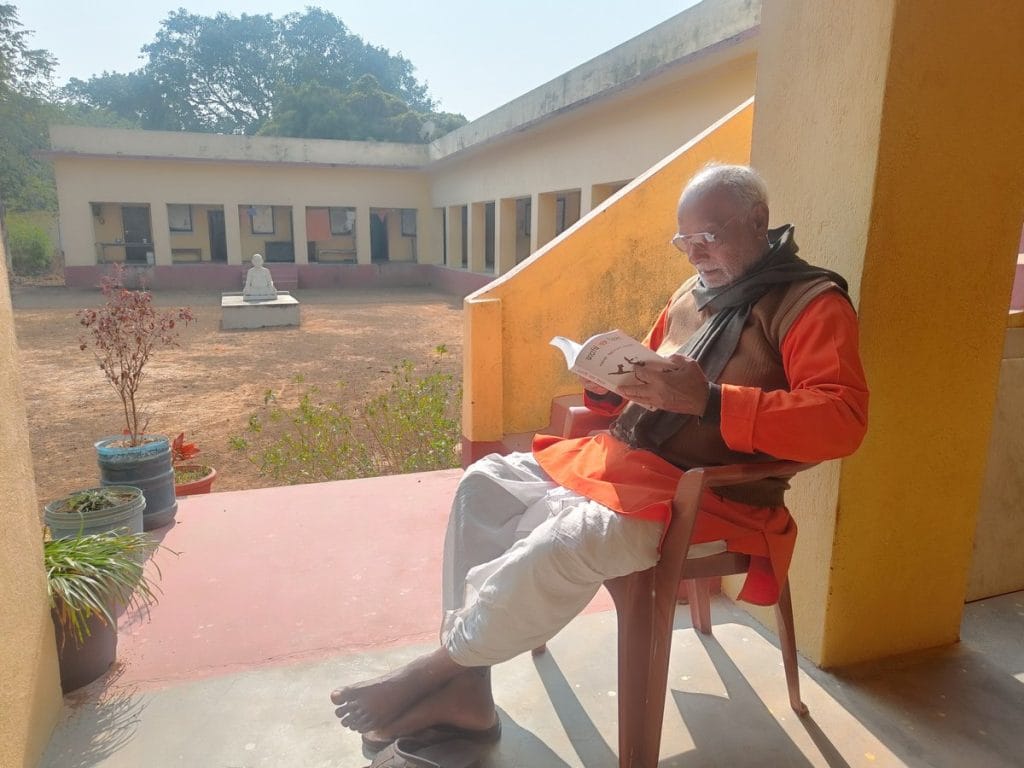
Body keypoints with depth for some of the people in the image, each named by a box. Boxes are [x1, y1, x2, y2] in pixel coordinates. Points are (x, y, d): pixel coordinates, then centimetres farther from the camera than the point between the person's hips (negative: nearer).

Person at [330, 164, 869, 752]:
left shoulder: (810, 302, -7)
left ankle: (442, 665, -8)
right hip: (623, 461, 9)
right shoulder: (692, 295, 16)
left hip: (706, 496, -8)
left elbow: (842, 419, -21)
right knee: (486, 484, -2)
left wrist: (709, 401, -31)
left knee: (571, 539, -33)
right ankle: (466, 689, -3)